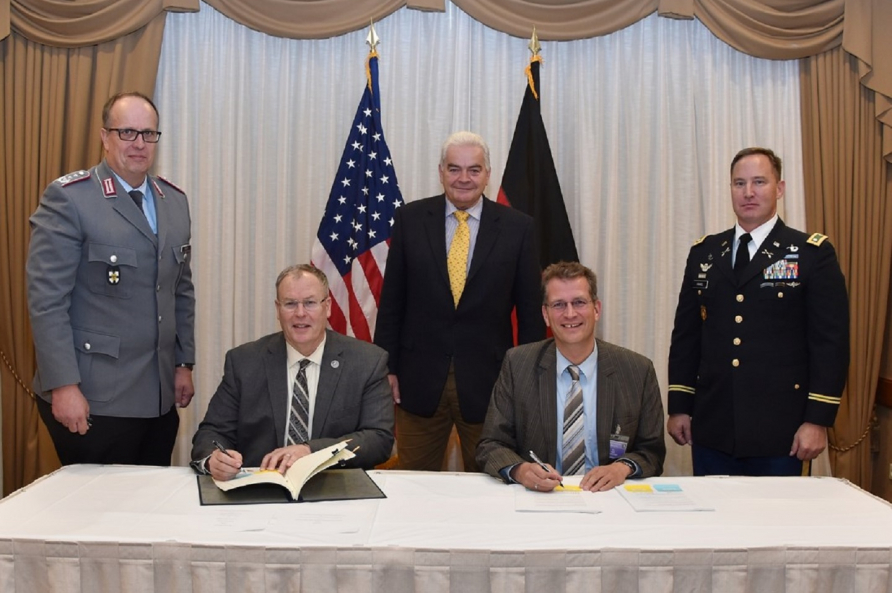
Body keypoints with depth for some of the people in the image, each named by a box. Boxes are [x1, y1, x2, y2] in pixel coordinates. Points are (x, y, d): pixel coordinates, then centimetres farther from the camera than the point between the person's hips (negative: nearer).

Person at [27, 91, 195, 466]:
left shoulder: (175, 200, 11)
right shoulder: (68, 198, -9)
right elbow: (46, 299, -13)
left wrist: (184, 363, 13)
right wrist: (63, 385, -16)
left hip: (160, 396, 6)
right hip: (93, 400, -6)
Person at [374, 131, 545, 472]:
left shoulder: (517, 227, -1)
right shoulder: (410, 219, 2)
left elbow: (530, 311, 2)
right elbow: (391, 301, 4)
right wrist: (386, 367, 1)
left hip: (487, 382, 0)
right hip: (419, 380, 1)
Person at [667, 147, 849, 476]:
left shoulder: (813, 253, -2)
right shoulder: (703, 253, 10)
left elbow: (831, 340, -5)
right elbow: (685, 334, 11)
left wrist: (818, 419, -10)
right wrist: (679, 407, 7)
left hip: (778, 429, -3)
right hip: (711, 427, 3)